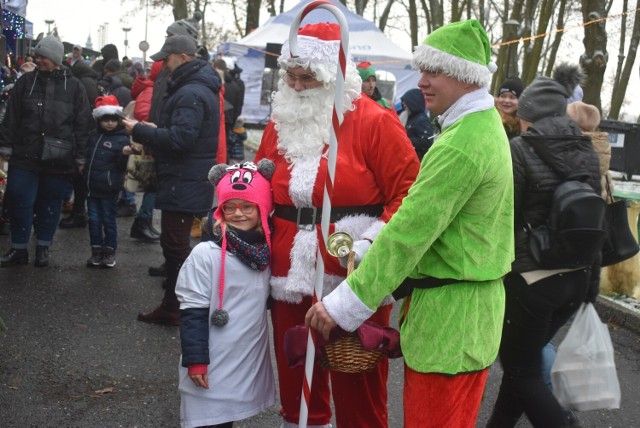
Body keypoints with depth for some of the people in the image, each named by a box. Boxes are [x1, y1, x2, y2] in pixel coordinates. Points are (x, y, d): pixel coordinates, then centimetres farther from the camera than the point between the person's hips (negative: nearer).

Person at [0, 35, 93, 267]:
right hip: (25, 156, 1)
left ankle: (43, 248, 23)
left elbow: (83, 124, 1)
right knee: (19, 202, 1)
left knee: (50, 204, 9)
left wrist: (80, 157, -2)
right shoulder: (26, 82, 5)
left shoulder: (74, 86, 2)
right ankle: (19, 248, 14)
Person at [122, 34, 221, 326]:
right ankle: (172, 306, 29)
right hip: (186, 181, 11)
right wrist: (154, 129, 11)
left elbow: (181, 138, -27)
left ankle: (175, 308, 4)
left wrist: (140, 131, -17)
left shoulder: (191, 93, -19)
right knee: (174, 244, 18)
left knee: (176, 244, -5)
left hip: (184, 184, -11)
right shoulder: (198, 88, 16)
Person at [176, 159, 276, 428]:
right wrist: (195, 360, -15)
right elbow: (192, 313, -14)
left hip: (250, 361, 6)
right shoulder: (206, 254, -15)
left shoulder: (265, 251, 4)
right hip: (213, 365, -5)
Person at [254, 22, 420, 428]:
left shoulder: (375, 122, -8)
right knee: (295, 380, 15)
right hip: (291, 277, 6)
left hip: (353, 280, -5)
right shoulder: (282, 122, 12)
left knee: (356, 388, 5)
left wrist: (373, 244, -22)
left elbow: (408, 194, -11)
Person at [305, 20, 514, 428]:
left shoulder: (461, 145, -22)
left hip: (450, 314, -10)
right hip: (459, 305, 10)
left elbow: (408, 231, -23)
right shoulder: (482, 125, 12)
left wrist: (344, 305, -18)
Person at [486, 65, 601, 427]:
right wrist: (591, 280, 16)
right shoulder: (587, 149, 6)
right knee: (524, 358, 21)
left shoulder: (520, 149, -11)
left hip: (531, 277, -7)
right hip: (576, 277, 7)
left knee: (523, 369, 7)